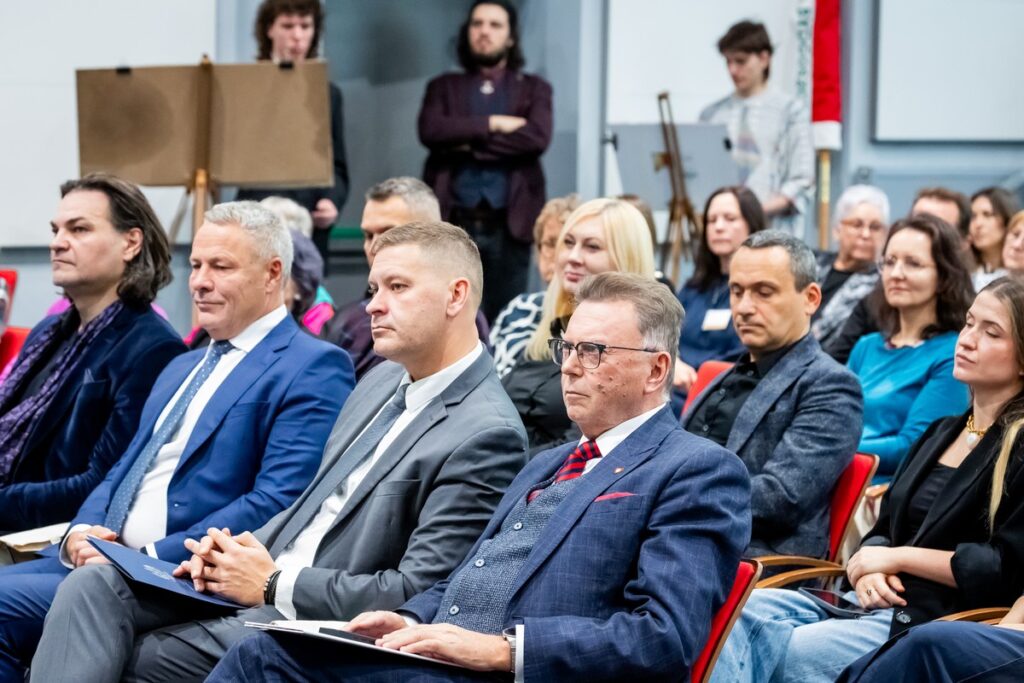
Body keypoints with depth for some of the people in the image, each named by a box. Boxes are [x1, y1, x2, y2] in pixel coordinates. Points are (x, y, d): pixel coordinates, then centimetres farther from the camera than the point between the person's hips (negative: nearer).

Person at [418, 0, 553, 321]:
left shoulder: (534, 88, 13)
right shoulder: (444, 87, 15)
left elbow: (538, 137, -7)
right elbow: (430, 130, -5)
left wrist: (469, 144, -6)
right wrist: (493, 124, -8)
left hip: (508, 225, 0)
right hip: (452, 224, 0)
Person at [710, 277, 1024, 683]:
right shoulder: (941, 433, 22)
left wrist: (899, 557, -8)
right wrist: (869, 568, -3)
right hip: (880, 603, 8)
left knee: (792, 650, -29)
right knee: (747, 609, -17)